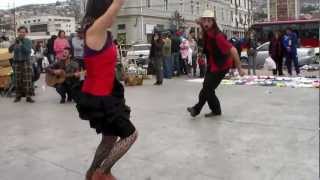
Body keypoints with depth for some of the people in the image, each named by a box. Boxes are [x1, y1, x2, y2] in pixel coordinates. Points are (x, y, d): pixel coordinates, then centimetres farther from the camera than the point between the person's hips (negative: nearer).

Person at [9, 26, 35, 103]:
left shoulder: (28, 41, -1)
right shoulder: (15, 41, 5)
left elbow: (28, 51, -14)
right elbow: (10, 50, -4)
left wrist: (22, 44, -25)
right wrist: (15, 43, -19)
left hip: (26, 62, -2)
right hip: (17, 62, 2)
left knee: (27, 80, -5)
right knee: (18, 80, 6)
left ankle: (28, 96, -1)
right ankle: (18, 96, 15)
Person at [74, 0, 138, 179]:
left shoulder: (102, 33, 5)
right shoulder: (95, 30, -20)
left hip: (104, 95, 10)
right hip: (97, 98, -10)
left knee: (110, 138, 22)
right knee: (130, 134, 1)